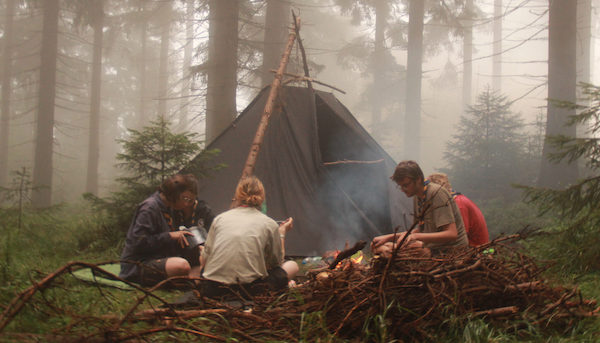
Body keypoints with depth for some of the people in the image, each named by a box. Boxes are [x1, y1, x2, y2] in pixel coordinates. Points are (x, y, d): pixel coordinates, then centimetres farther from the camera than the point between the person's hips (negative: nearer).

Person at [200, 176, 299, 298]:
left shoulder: (220, 218, 10)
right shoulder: (269, 224, 3)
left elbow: (203, 261, 12)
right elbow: (276, 263, 16)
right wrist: (282, 233, 29)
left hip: (212, 289, 2)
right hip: (248, 288, -1)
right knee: (292, 266, 19)